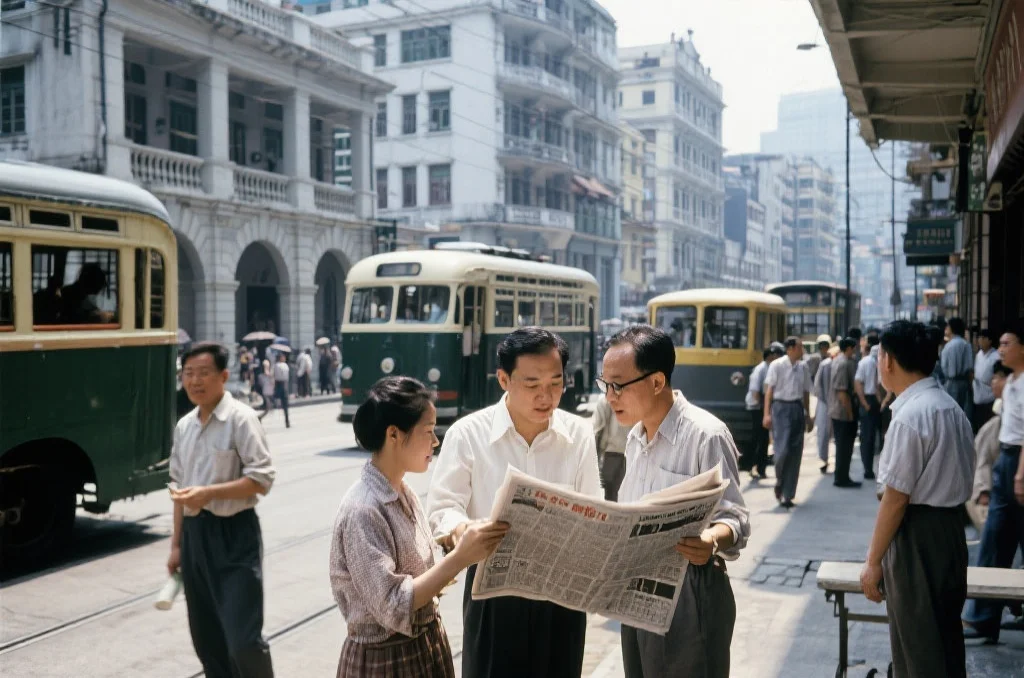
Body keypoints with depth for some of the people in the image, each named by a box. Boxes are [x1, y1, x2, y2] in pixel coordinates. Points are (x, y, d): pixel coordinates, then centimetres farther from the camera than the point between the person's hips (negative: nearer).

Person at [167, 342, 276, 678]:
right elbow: (179, 486, 16)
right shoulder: (184, 426, 11)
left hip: (234, 534, -7)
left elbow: (262, 479, -16)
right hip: (195, 533, 7)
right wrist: (177, 544, 16)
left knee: (243, 640, -8)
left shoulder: (241, 418, -11)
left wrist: (208, 493, -24)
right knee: (206, 638, 15)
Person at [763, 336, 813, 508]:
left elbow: (806, 392, 15)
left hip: (797, 408, 5)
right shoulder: (777, 365, -5)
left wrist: (808, 415, 16)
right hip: (781, 407, -5)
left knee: (795, 454, 4)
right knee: (782, 449, -12)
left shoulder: (803, 367, 8)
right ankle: (779, 480, 18)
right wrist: (767, 414, -11)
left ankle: (788, 495, 12)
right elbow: (769, 390, -5)